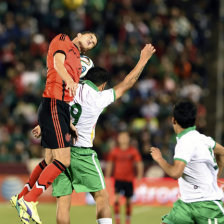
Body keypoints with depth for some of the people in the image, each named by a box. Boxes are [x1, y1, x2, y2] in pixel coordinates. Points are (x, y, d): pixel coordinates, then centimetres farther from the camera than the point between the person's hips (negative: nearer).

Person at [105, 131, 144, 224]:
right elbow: (109, 165, 11)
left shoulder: (133, 151, 1)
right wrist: (107, 178, 9)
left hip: (129, 179, 1)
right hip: (118, 179, -1)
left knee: (129, 201, 8)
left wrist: (139, 176, -9)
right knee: (117, 198, -18)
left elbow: (139, 164, 2)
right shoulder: (114, 151, 3)